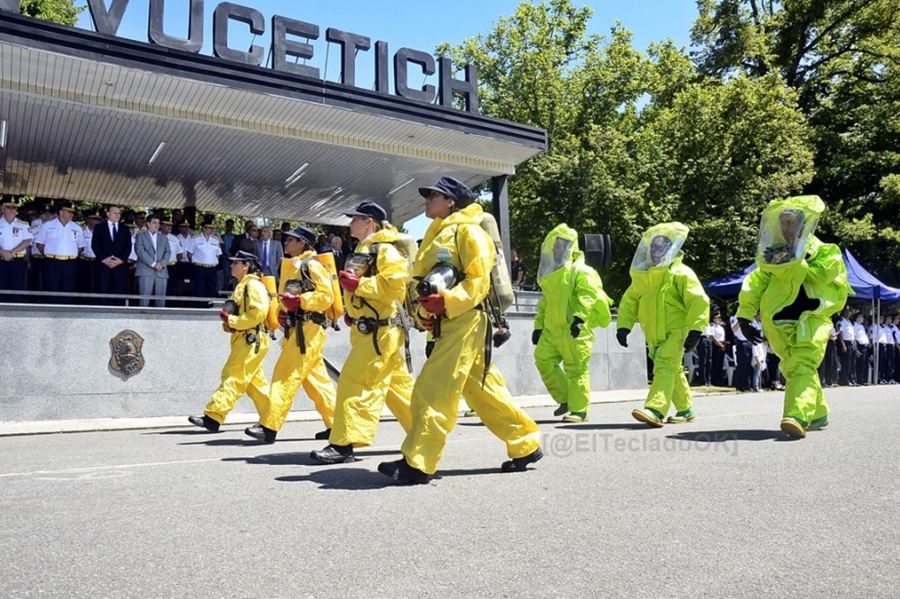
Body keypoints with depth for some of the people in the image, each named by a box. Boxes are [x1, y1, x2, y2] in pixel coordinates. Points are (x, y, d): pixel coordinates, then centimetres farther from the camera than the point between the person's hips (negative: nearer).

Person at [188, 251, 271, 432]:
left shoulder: (253, 285, -11)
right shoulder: (243, 285, 20)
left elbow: (257, 314, -22)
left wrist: (231, 320, -16)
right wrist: (229, 323, 7)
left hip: (250, 340, -10)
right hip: (244, 339, 10)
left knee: (233, 378, -10)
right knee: (255, 382, 12)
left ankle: (213, 417, -11)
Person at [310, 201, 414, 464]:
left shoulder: (385, 250, -12)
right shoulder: (365, 250, 20)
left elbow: (395, 284, -25)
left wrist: (358, 284, -22)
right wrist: (351, 311, 16)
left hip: (380, 329, -11)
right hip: (370, 327, 11)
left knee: (355, 382, -12)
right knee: (397, 384, 13)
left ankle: (344, 444, -8)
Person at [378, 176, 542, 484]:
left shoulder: (468, 231, -6)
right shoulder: (436, 235, 22)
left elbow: (479, 280, -15)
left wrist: (447, 301, -27)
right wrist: (423, 311, 2)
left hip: (464, 321, -9)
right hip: (447, 324, 9)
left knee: (433, 389, -12)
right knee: (483, 390, 13)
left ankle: (417, 463, -8)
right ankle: (526, 444, 23)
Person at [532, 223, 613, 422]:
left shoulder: (581, 271, -6)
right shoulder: (551, 275, 20)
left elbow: (588, 296, -21)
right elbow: (545, 303, 26)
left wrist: (579, 317, -33)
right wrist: (538, 325, 22)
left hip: (575, 331, -8)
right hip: (552, 330, 8)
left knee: (576, 369, -4)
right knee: (543, 360, 4)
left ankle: (579, 410, 5)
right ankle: (565, 400, 18)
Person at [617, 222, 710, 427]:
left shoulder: (680, 273, -7)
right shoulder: (642, 276, 11)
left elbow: (699, 302, -12)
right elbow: (630, 300, 14)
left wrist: (695, 330, -19)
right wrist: (623, 325, 4)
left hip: (676, 331, -6)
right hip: (654, 334, 7)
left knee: (665, 366, -21)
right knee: (673, 371, 16)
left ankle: (655, 410, -31)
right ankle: (686, 409, 31)